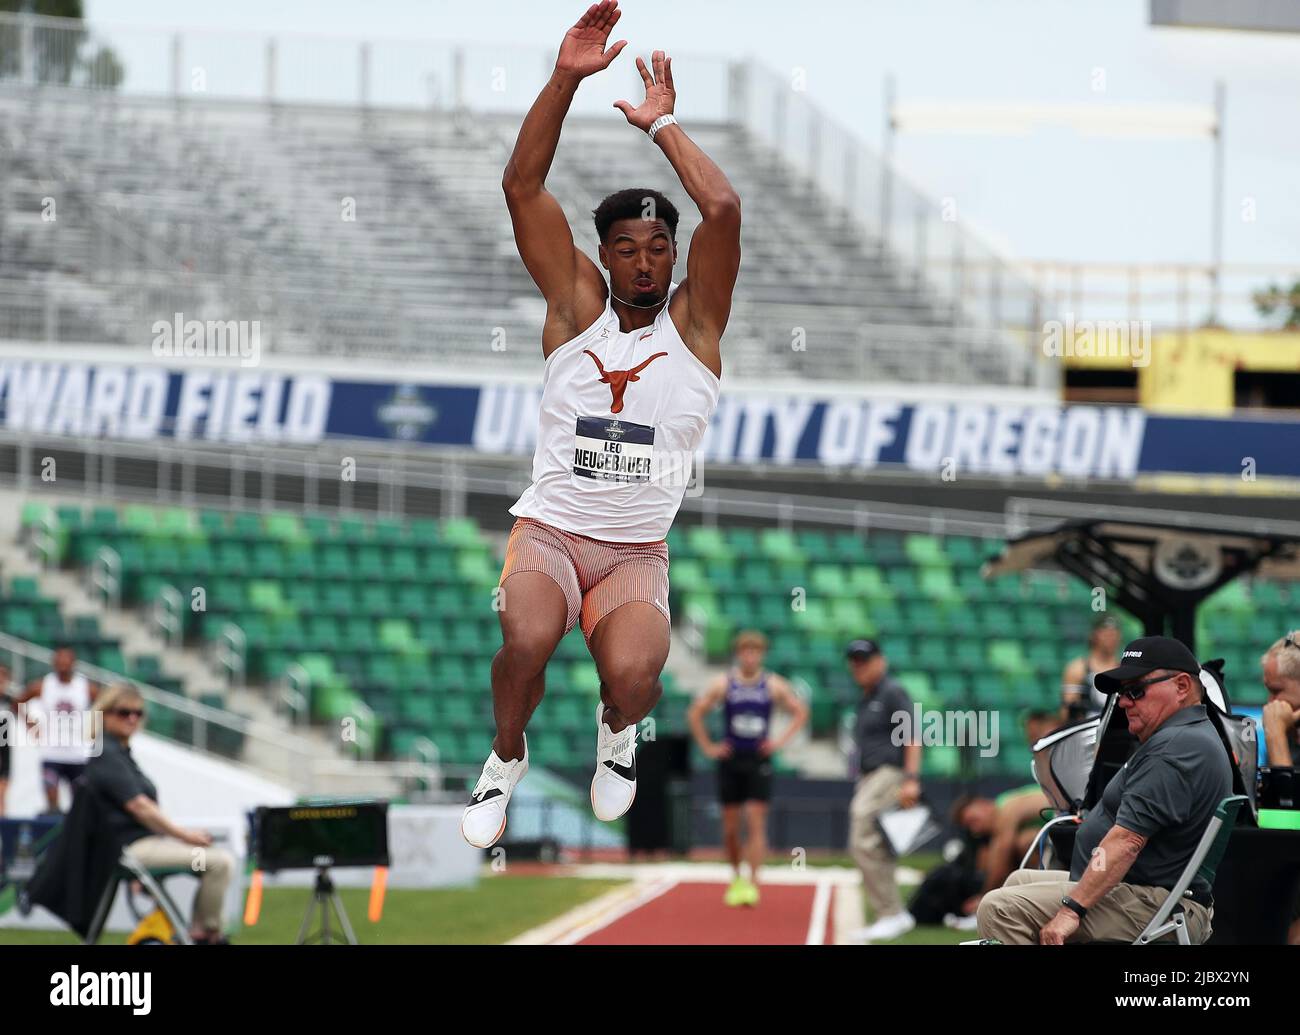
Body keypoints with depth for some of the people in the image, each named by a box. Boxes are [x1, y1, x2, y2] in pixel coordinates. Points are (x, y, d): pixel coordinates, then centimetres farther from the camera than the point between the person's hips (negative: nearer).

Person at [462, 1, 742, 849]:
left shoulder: (693, 321, 3)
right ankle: (508, 757, 1)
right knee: (527, 641, -32)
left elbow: (723, 208, -13)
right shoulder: (576, 306, 4)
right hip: (549, 531, 0)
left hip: (638, 553, 0)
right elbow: (523, 188, -6)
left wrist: (661, 125, -3)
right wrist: (567, 79, -15)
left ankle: (618, 732, 12)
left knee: (632, 675, -29)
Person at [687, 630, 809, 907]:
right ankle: (736, 878, 23)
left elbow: (801, 712, 11)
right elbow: (695, 713, 7)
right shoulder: (722, 684, 0)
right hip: (730, 761, 1)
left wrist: (782, 741, 2)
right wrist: (707, 747, 2)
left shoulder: (773, 685, 1)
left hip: (758, 760, -1)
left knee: (756, 822, -10)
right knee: (730, 826, 5)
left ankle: (753, 883, -14)